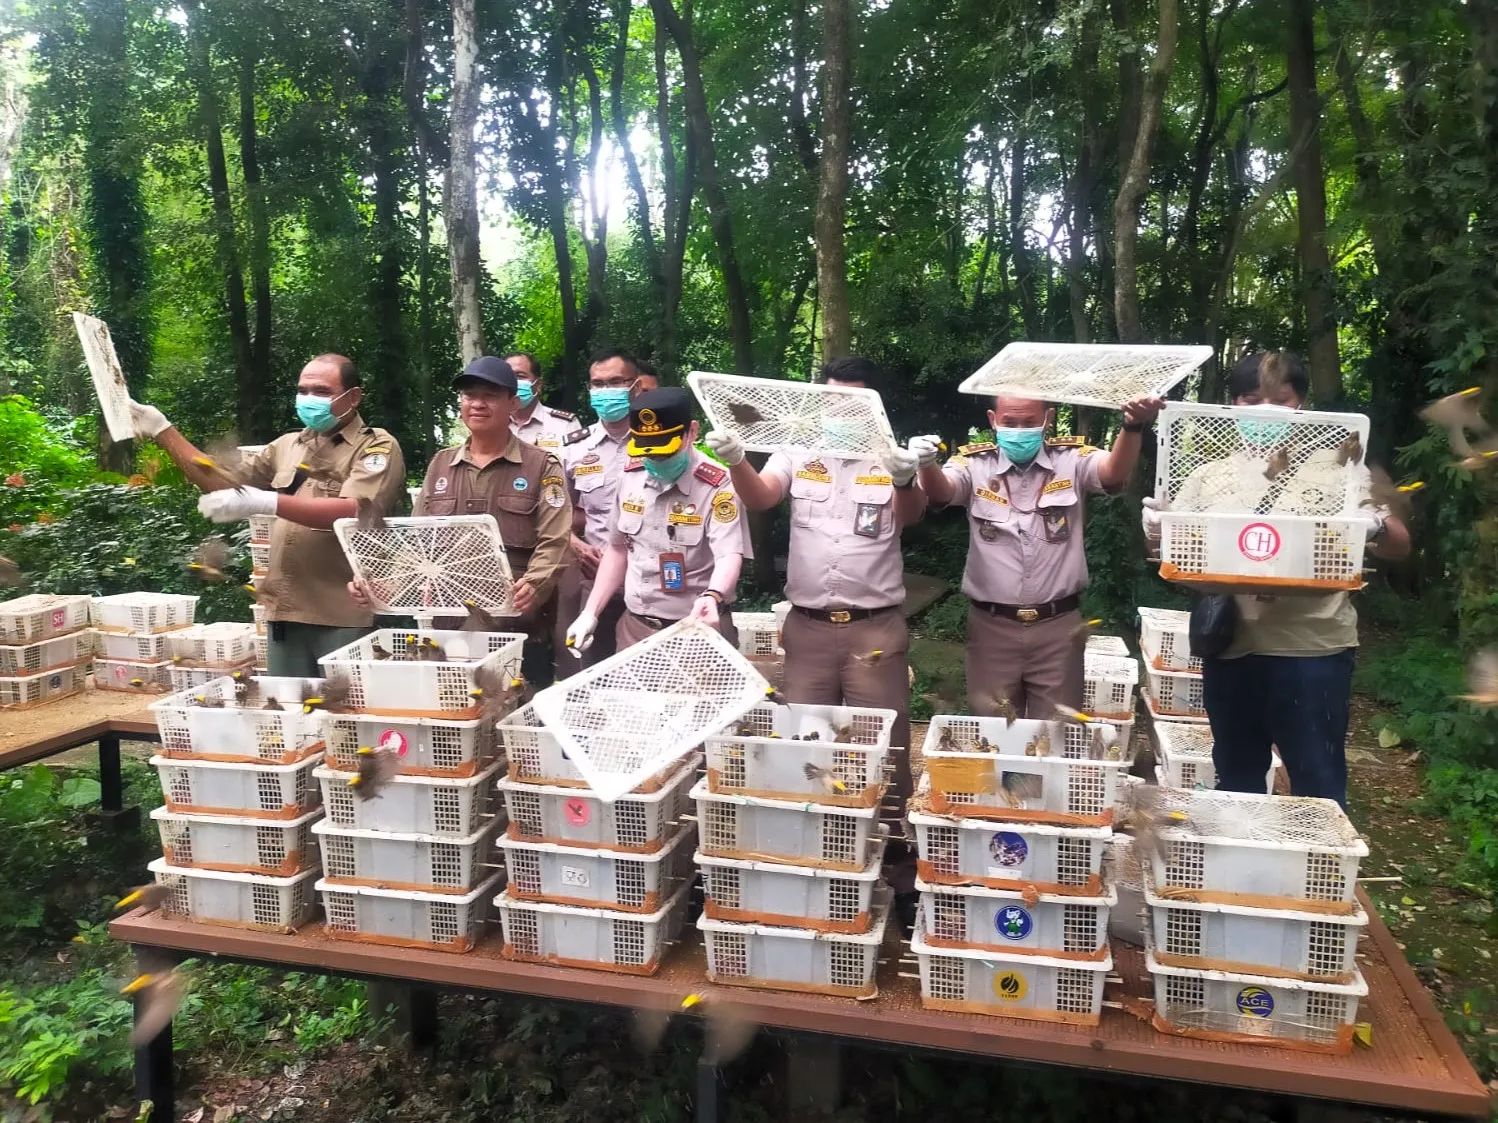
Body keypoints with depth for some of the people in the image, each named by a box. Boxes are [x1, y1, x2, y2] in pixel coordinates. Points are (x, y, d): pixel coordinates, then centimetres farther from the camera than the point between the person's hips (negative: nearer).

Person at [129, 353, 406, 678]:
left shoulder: (377, 447, -4)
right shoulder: (287, 446, 18)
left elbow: (353, 512, -20)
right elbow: (223, 484, 20)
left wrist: (264, 502, -28)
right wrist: (163, 430, 12)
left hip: (344, 617, -6)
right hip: (285, 612, 6)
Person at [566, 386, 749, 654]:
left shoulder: (717, 485, -15)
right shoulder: (629, 476, 4)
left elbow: (730, 555, -26)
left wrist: (712, 596, -47)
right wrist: (590, 613, 10)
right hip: (634, 626, 5)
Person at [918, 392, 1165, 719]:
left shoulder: (1072, 459, -2)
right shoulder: (974, 463, -3)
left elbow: (1115, 473, -20)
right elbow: (941, 492, -20)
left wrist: (1133, 426, -41)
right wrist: (927, 465, -44)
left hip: (1058, 625, 0)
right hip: (992, 625, 0)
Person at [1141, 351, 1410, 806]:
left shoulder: (1337, 467, 5)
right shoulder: (1209, 475, 11)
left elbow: (1399, 546, 2)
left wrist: (1376, 526, -21)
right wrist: (1157, 529, -13)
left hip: (1312, 650, -3)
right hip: (1231, 648, 3)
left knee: (1318, 788, 3)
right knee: (1235, 784, 15)